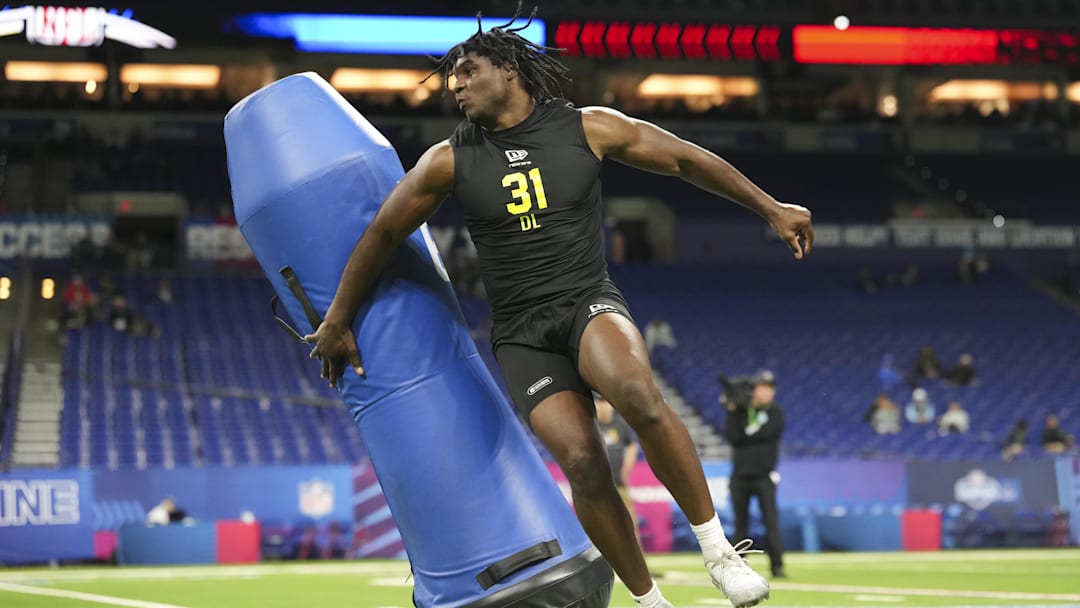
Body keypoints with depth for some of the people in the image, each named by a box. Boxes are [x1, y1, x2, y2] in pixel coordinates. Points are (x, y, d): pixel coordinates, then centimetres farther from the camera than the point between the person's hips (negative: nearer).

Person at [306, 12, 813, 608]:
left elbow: (687, 159, 9)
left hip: (591, 302, -1)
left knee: (637, 392, -35)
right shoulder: (448, 161, 3)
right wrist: (337, 321, 17)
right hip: (521, 333, 2)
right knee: (582, 459, -19)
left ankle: (717, 549, -24)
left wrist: (771, 209, 10)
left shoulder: (589, 128, 0)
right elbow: (382, 233, 13)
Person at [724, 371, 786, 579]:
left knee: (770, 520, -11)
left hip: (764, 476, -2)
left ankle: (777, 566, -12)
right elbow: (731, 436, -7)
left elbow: (765, 433, -14)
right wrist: (732, 412, -11)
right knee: (740, 522, 6)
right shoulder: (740, 411, 8)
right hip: (740, 475, 2)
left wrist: (744, 437, -9)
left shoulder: (775, 413, 4)